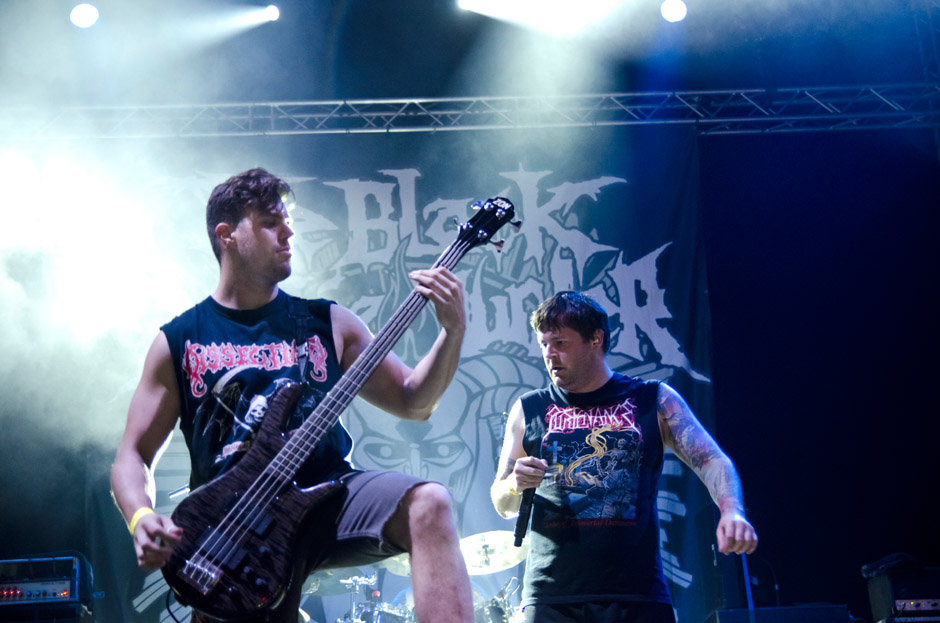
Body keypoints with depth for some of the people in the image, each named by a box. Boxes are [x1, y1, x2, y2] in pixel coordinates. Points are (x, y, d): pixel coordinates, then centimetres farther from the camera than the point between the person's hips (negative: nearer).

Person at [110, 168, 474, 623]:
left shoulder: (325, 322, 13)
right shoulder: (178, 341, 8)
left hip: (329, 495, 1)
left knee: (428, 504, -27)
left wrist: (453, 332, -3)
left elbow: (413, 401, 14)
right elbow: (133, 454, 8)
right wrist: (141, 519, -13)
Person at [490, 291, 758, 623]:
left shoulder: (654, 400, 9)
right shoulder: (528, 410, 11)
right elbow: (504, 507, 16)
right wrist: (515, 485, -8)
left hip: (637, 596, 0)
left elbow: (712, 461, -1)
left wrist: (731, 511, -21)